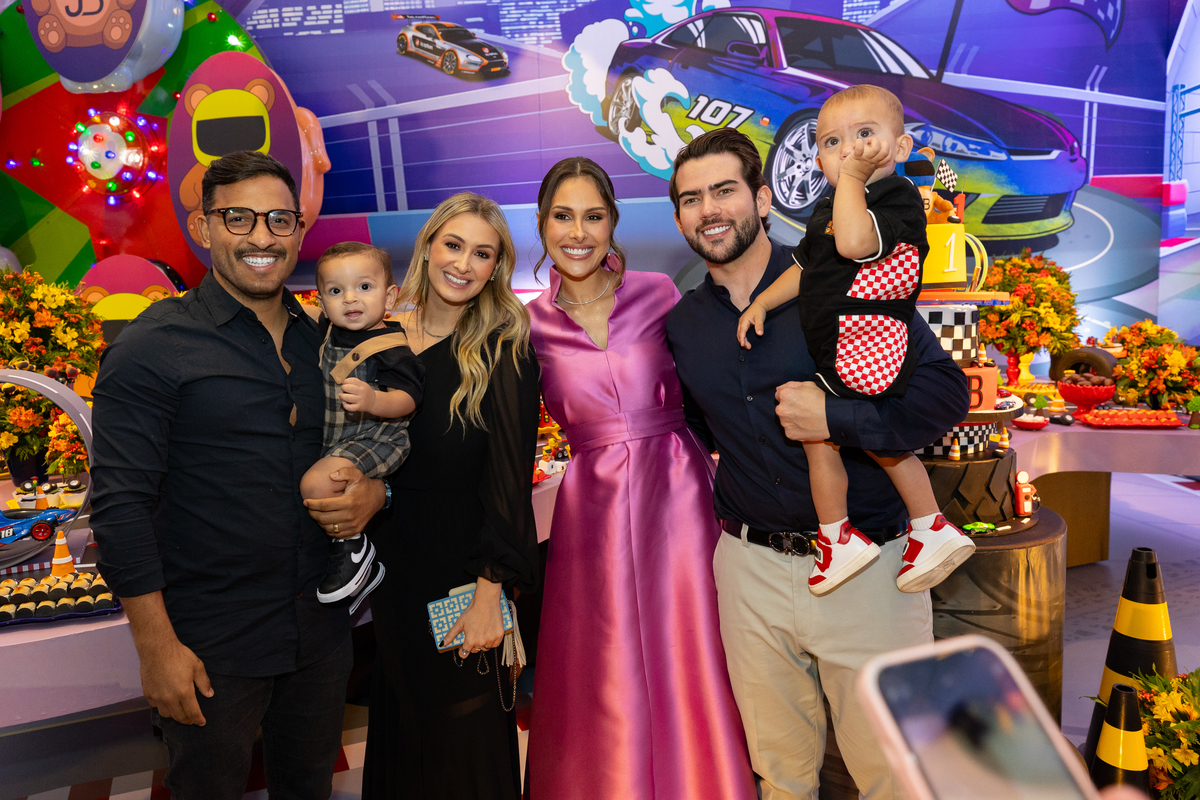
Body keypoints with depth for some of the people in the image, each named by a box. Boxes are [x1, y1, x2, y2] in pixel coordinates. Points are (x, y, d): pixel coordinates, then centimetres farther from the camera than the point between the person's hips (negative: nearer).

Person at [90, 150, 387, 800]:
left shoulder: (327, 341, 4)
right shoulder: (152, 346, -12)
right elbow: (120, 506, -14)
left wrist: (375, 490, -9)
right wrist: (156, 646, -14)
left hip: (321, 626, 5)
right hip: (210, 647, -4)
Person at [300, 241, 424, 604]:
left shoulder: (390, 347, -17)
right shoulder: (329, 332, 6)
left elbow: (407, 399, -27)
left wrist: (373, 401, -44)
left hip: (374, 439, -10)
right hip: (333, 440, 10)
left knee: (316, 482, -29)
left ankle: (351, 546, -4)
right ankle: (364, 568, 26)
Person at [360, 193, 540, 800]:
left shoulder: (505, 350, -10)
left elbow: (509, 476, -15)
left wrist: (489, 593, -19)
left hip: (467, 565, -4)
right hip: (393, 554, 4)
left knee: (465, 722, 10)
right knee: (402, 713, 22)